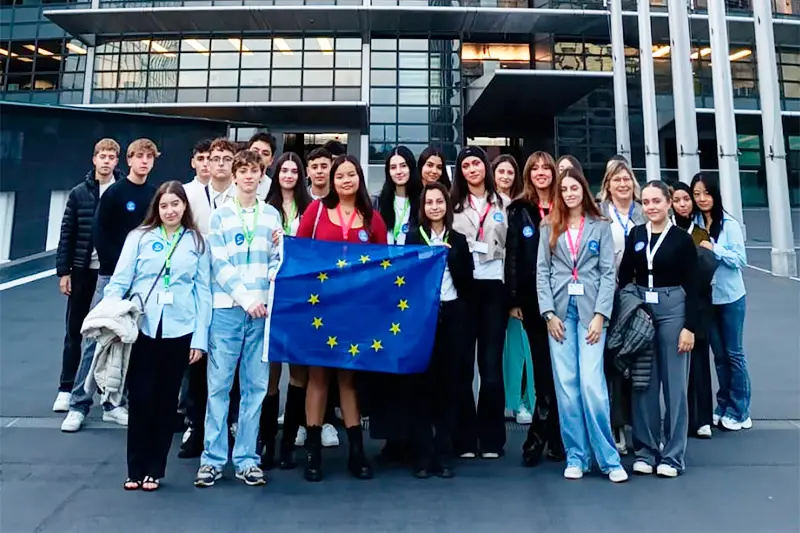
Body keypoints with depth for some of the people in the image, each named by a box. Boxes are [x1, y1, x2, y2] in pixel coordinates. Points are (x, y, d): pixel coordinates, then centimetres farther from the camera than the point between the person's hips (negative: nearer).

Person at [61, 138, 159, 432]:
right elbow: (99, 234, -6)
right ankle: (79, 405, 6)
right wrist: (117, 267, -10)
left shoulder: (155, 195, 8)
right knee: (95, 339, -2)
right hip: (112, 276, -3)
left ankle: (112, 402, 17)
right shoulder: (115, 192, -2)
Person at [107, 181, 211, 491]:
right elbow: (119, 281, 2)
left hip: (179, 331, 0)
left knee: (166, 400, 8)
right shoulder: (139, 237, 6)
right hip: (141, 328, 0)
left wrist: (200, 338, -1)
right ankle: (136, 469, 18)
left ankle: (154, 469, 21)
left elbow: (203, 291, 4)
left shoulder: (197, 242, 7)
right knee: (140, 398, 1)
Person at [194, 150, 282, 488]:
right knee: (219, 384, 0)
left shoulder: (271, 215, 12)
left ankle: (247, 459, 14)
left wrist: (269, 294, -10)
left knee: (255, 385, 4)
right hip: (226, 308, -2)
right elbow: (219, 264, -2)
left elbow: (276, 260, 8)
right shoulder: (219, 215, 6)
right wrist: (246, 298, -11)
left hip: (262, 309, 2)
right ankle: (213, 458, 11)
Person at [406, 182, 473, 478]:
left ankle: (444, 453, 12)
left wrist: (450, 255, -4)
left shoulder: (458, 240, 11)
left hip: (452, 314, 2)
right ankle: (422, 454, 6)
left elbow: (466, 280, 6)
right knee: (422, 382, -2)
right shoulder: (414, 237, 6)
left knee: (448, 382, 3)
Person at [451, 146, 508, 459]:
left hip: (494, 286, 0)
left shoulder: (503, 203, 11)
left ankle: (491, 437, 12)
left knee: (492, 364, 2)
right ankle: (464, 437, 10)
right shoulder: (454, 204, 10)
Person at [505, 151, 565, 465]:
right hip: (532, 298, 0)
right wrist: (513, 300, -4)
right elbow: (512, 257, 2)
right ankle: (551, 438, 13)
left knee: (559, 366, 2)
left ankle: (540, 436, 12)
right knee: (543, 366, 4)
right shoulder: (519, 210, 6)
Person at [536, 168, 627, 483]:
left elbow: (609, 273, 2)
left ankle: (608, 458, 4)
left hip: (591, 309, -2)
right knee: (566, 385, 1)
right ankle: (575, 456, 11)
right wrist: (549, 313, -4)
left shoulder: (600, 226, 8)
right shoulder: (549, 228, 12)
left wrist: (600, 314, -8)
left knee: (592, 383, -9)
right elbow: (542, 272, 6)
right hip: (559, 310, 2)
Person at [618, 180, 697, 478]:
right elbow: (624, 277, 5)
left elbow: (691, 287, -3)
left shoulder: (682, 239, -2)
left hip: (673, 310, -3)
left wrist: (689, 327, -8)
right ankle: (645, 450, 18)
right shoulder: (635, 235, 6)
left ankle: (672, 455, 13)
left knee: (674, 383, 3)